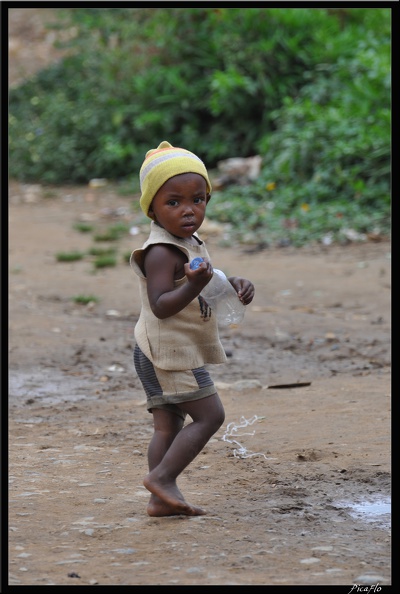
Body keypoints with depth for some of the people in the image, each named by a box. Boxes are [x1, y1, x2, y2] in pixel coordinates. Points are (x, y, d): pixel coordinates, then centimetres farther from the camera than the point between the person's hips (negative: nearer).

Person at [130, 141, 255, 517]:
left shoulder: (190, 244, 13)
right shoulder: (161, 252, -20)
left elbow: (205, 289, 26)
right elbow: (161, 305, -27)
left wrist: (233, 286, 7)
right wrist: (194, 285, -41)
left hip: (171, 354, 10)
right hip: (170, 352, -10)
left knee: (169, 425, 10)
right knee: (209, 415, -9)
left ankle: (161, 498, 12)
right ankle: (161, 477, -7)